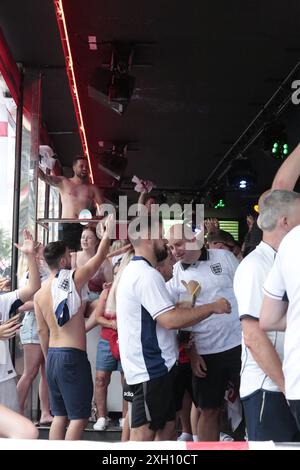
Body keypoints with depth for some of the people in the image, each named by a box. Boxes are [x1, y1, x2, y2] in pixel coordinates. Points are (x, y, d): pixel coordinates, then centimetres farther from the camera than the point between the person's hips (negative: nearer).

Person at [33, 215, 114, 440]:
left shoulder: (40, 293, 6)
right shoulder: (73, 279, -10)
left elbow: (43, 331, 10)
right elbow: (100, 256, 0)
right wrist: (109, 229, 11)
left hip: (53, 356, 7)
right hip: (72, 356, -7)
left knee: (60, 415, 14)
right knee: (79, 416, -1)